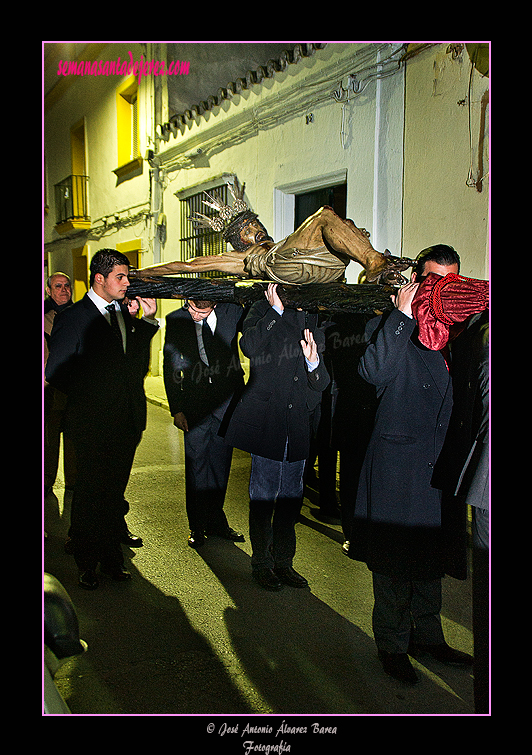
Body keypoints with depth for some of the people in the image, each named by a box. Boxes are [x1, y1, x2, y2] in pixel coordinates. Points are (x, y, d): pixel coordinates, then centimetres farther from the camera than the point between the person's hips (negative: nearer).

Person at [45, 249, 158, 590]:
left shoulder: (126, 313, 10)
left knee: (115, 494, 15)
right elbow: (56, 372, -8)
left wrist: (148, 319, 2)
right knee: (90, 496, 7)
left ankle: (112, 558, 30)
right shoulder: (73, 318, -7)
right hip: (94, 426, -5)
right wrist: (92, 394, -5)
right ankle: (87, 564, 23)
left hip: (127, 422, 5)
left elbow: (138, 362, 8)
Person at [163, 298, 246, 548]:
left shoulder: (232, 311, -2)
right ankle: (198, 526, 17)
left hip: (228, 399, 1)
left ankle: (215, 520, 25)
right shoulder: (176, 319, -1)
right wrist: (177, 408, -2)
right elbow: (171, 368, 2)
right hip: (195, 402, 0)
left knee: (221, 461, 9)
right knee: (196, 463, 3)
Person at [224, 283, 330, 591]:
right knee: (263, 496, 6)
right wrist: (277, 310, -19)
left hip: (298, 424, 4)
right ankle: (261, 563, 22)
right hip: (266, 423, -4)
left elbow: (321, 383, 8)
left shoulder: (312, 321, 10)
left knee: (291, 498, 13)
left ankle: (284, 562, 28)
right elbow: (249, 346, -22)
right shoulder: (262, 311, 0)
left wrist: (313, 362, -14)